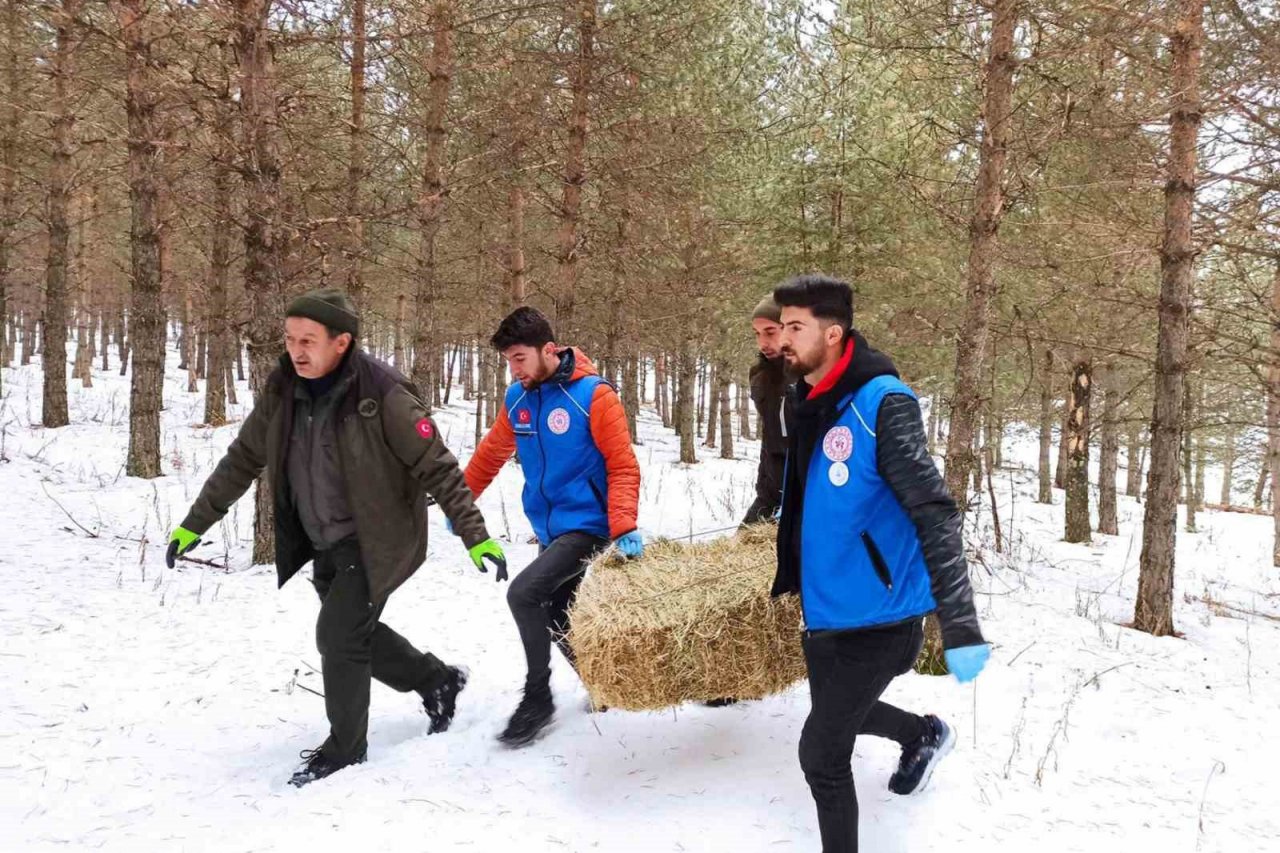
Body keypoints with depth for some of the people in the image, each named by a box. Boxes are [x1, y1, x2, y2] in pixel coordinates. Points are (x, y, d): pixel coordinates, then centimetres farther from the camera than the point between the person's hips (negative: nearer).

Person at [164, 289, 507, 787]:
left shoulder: (382, 396, -23)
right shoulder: (283, 393, -4)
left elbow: (438, 469, -19)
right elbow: (242, 460, 7)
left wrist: (476, 537, -22)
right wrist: (195, 522, 8)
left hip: (374, 542, -7)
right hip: (323, 543, 7)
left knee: (338, 636, -9)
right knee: (354, 634, 17)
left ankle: (345, 749, 13)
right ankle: (438, 680, 40)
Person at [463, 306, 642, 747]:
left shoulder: (593, 396, -15)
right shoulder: (517, 399, 3)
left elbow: (623, 466, -15)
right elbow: (491, 453, 16)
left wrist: (624, 527, -24)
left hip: (587, 525, -7)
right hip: (549, 529, 7)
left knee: (523, 593, -20)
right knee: (556, 621, 12)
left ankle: (537, 697, -1)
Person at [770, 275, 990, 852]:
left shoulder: (882, 403, -21)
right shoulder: (806, 405, 3)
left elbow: (935, 515, -25)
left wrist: (959, 625, -29)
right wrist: (789, 575, 27)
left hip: (877, 616, -8)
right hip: (824, 609, 8)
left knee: (821, 752, -6)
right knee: (837, 713, 27)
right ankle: (926, 734, 55)